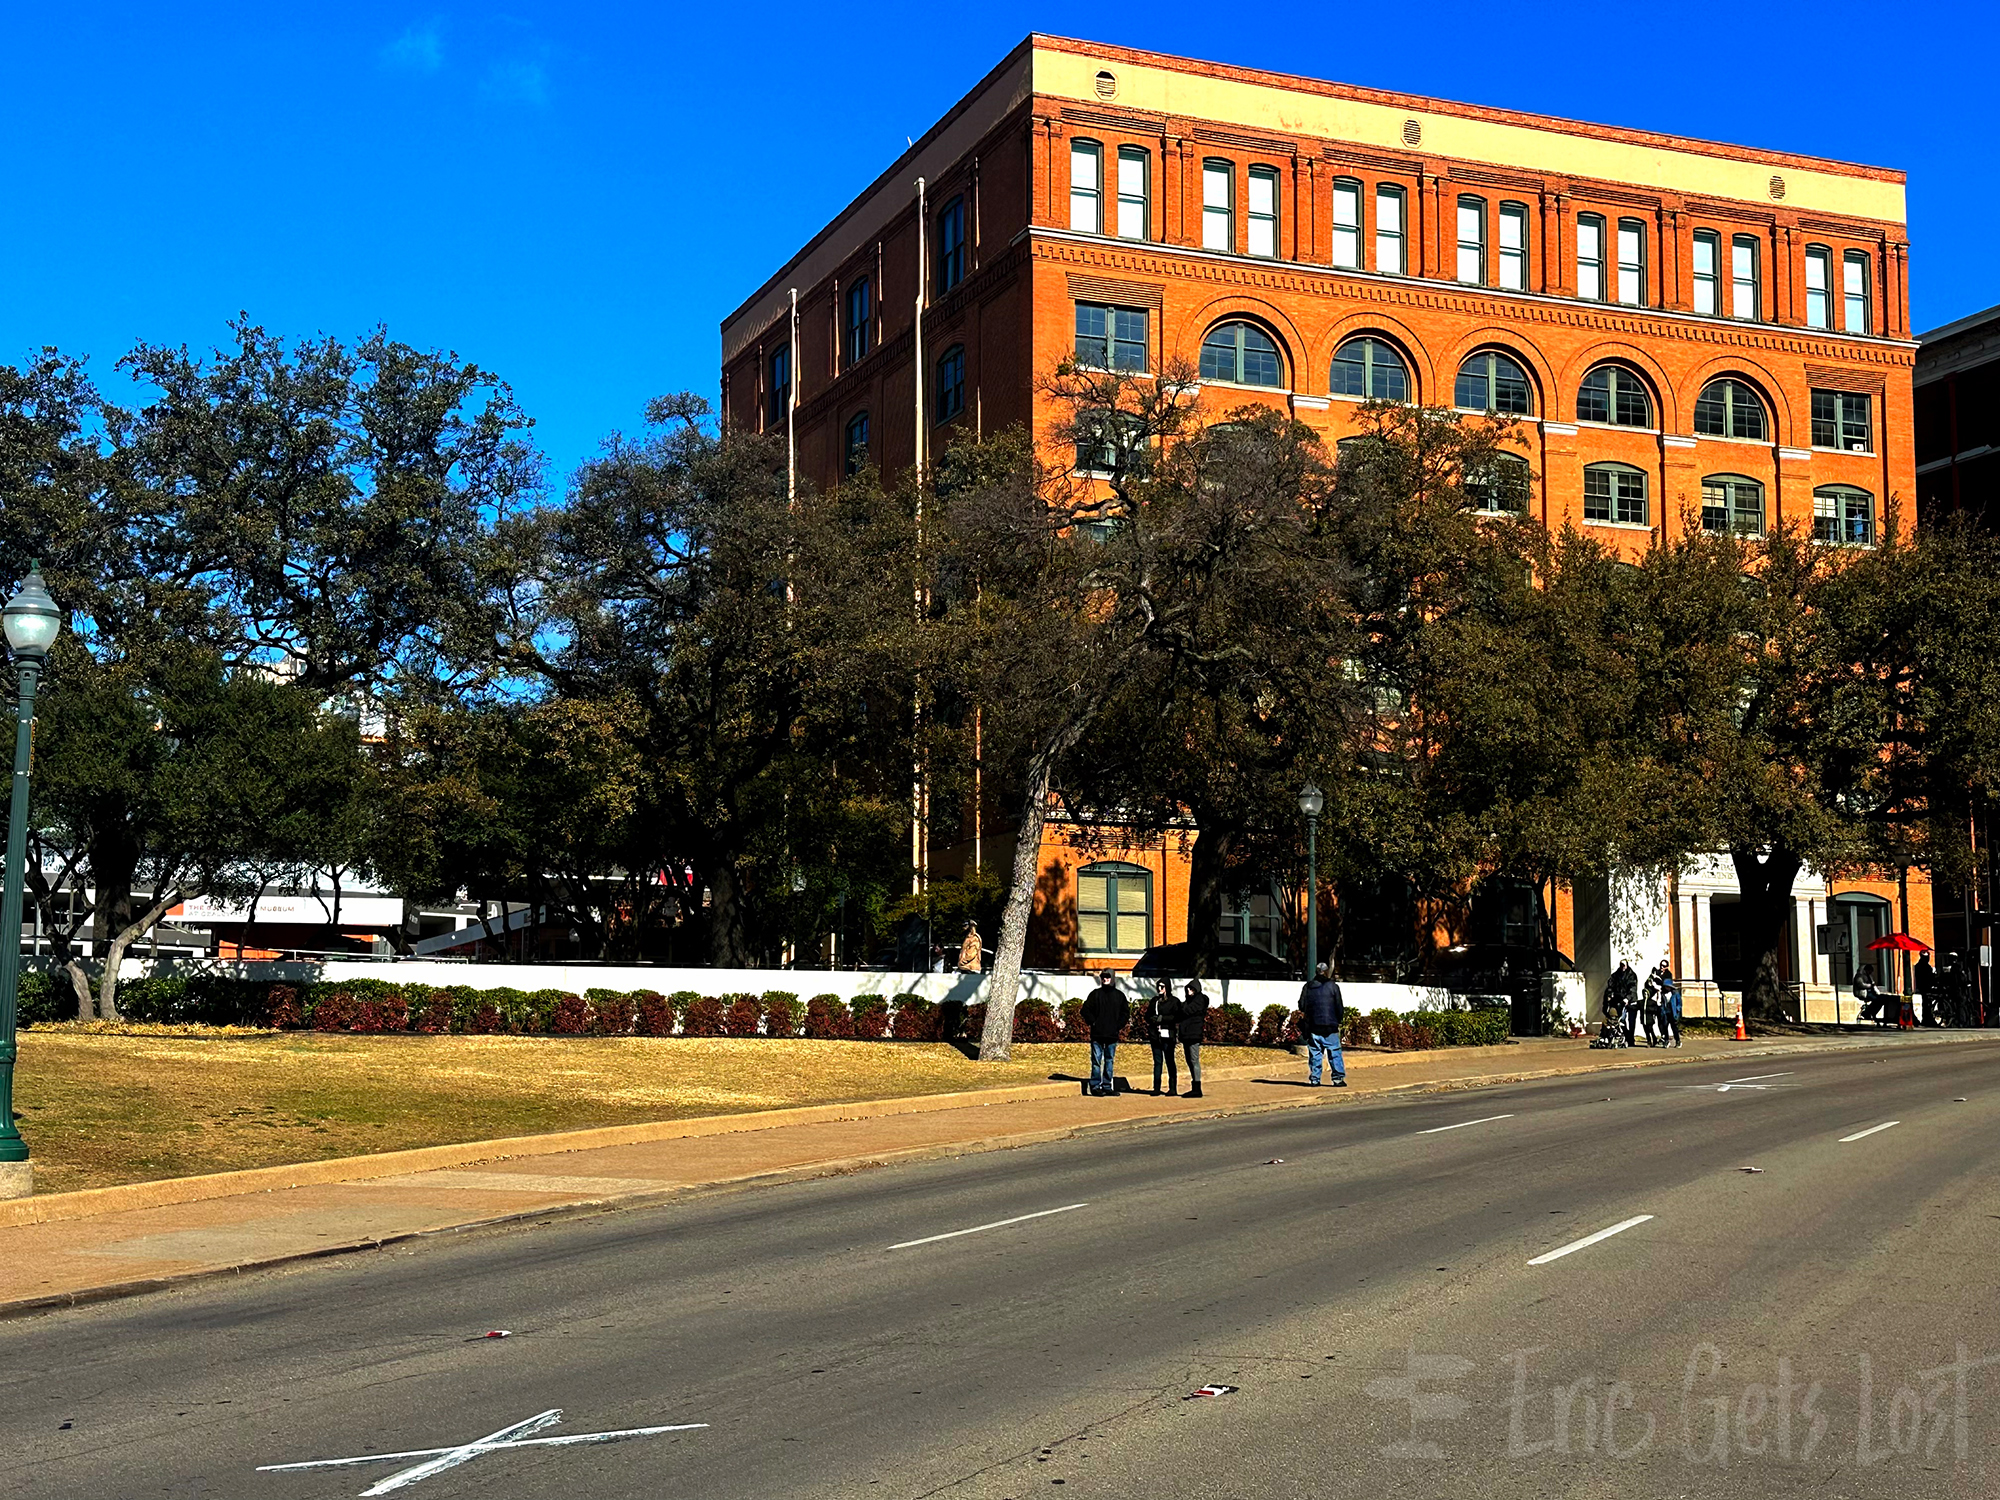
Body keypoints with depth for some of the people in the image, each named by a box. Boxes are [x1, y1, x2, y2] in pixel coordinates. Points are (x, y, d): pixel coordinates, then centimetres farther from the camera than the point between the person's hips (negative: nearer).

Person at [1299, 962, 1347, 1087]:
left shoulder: (1307, 987, 7)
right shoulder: (1333, 987, -1)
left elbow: (1301, 1006, 10)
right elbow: (1339, 1007, -1)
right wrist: (1339, 1020, 13)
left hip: (1312, 1026, 3)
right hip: (1330, 1027, -3)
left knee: (1314, 1053, 6)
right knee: (1335, 1053, 2)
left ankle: (1314, 1079, 4)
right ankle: (1338, 1078, -1)